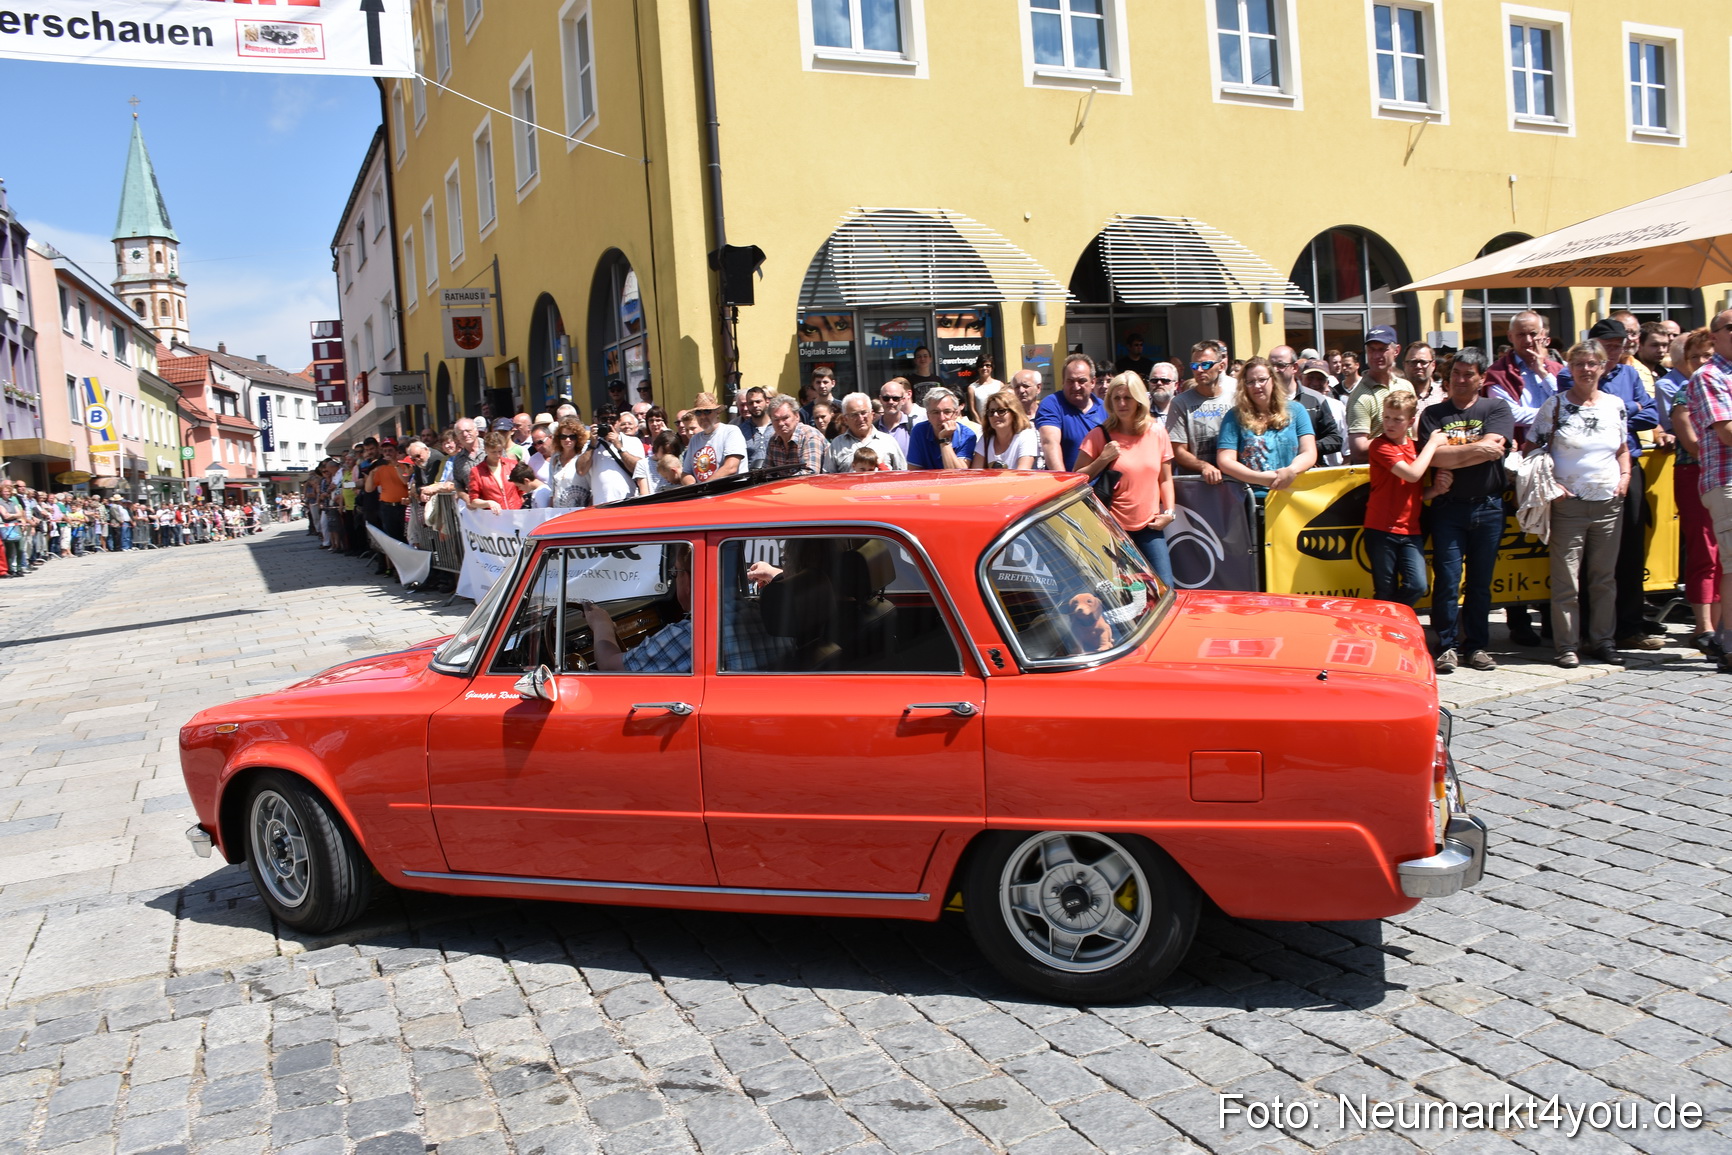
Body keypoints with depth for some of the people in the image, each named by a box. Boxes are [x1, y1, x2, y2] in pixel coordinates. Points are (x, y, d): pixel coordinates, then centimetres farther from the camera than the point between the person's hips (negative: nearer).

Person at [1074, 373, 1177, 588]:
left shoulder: (1157, 432, 5)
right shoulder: (1099, 435, -3)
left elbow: (1165, 478, 12)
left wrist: (1169, 511, 0)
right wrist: (1103, 459, -14)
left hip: (1149, 526, 2)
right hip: (1113, 527, -2)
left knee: (1165, 588, -2)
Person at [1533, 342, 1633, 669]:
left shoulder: (1615, 405, 9)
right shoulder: (1555, 404, -2)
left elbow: (1624, 449, 20)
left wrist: (1625, 476, 4)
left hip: (1609, 504, 4)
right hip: (1569, 504, -4)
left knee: (1605, 577, 9)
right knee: (1566, 578, -2)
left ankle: (1602, 639, 19)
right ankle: (1567, 645, 5)